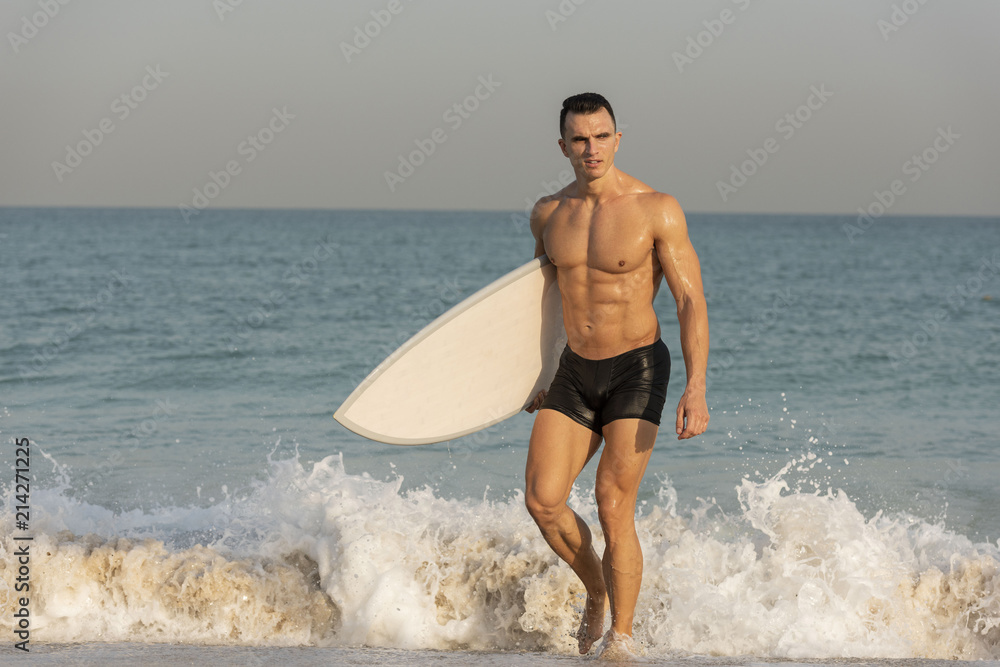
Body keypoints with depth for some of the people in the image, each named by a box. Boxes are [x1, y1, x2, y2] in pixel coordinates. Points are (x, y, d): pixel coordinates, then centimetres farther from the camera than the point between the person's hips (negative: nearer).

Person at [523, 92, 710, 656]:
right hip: (573, 373, 4)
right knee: (543, 500, -7)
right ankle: (597, 592, 20)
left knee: (614, 509, -9)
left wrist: (697, 389, -22)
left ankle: (622, 638, 5)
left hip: (637, 370, -4)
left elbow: (691, 300, -13)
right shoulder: (548, 214, 3)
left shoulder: (657, 209, -11)